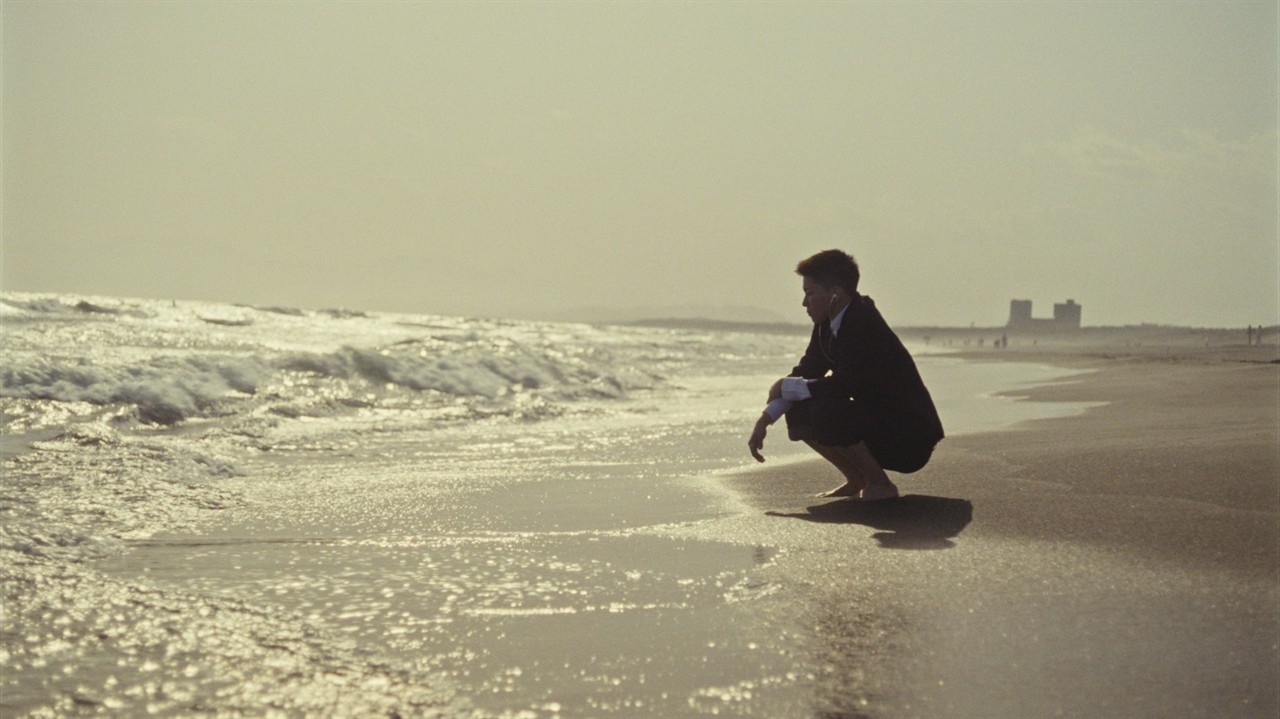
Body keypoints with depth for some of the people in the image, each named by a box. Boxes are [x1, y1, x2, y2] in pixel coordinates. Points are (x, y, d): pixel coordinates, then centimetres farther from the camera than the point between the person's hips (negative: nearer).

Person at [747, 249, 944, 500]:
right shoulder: (828, 325, 4)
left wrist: (786, 386, -18)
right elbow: (806, 373, 6)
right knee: (798, 413, 2)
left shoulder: (865, 328, -24)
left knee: (826, 412, -29)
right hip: (877, 424, 9)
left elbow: (843, 386, -31)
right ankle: (857, 480, 11)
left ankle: (880, 485, -11)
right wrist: (765, 419, -6)